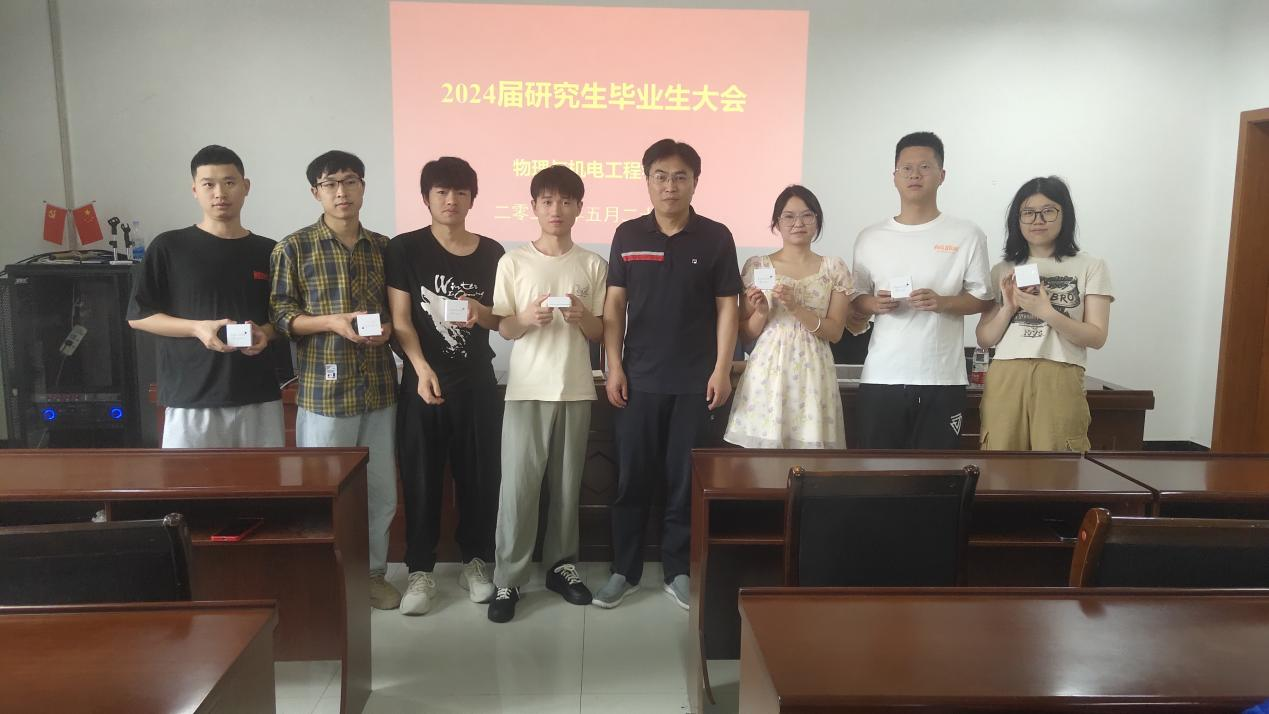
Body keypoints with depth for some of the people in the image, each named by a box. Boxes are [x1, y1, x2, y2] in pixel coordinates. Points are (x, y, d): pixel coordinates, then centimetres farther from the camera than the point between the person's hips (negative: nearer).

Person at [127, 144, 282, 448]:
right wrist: (197, 328, -13)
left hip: (260, 399, 2)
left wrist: (265, 332, -8)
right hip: (191, 400, -2)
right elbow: (138, 316, 2)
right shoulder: (169, 247, 1)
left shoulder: (269, 252, 8)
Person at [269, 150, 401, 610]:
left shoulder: (383, 247, 9)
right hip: (323, 390, -3)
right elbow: (279, 315, -4)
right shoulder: (293, 248, -2)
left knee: (381, 491, 11)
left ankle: (373, 572, 28)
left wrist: (388, 327, -4)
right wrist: (331, 321, -18)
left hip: (379, 387, 4)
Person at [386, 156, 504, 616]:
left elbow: (503, 322, 10)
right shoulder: (405, 249, 0)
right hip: (422, 381, -2)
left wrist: (480, 312, -13)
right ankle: (420, 570, 15)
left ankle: (475, 562, 21)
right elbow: (400, 320, -5)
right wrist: (422, 369, -20)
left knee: (479, 476, 6)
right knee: (420, 478, 3)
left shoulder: (491, 252, 7)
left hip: (477, 383, 2)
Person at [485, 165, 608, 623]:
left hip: (576, 388, 2)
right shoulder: (513, 262, 1)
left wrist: (582, 317, -15)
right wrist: (528, 318, -18)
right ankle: (508, 578, 6)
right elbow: (503, 329, 2)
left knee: (567, 482, 9)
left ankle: (561, 564, 23)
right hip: (527, 388, -1)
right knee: (518, 484, -3)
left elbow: (600, 333, 6)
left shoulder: (593, 265, 4)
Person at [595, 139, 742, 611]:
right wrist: (614, 366, -2)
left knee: (686, 479, 6)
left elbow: (727, 307, 1)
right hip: (639, 378, 1)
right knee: (632, 478, 7)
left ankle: (678, 571, 21)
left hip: (695, 380, -1)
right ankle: (625, 570, 20)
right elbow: (614, 305, 5)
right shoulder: (628, 235, 4)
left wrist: (721, 369, -6)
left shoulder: (715, 237, 1)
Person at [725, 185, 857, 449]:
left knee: (810, 445, -1)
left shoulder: (834, 268, 5)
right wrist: (762, 312, -13)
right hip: (767, 372, 0)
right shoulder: (757, 266, 4)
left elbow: (835, 332, -1)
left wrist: (796, 308, -13)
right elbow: (745, 335, 6)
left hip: (812, 374, 0)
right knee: (761, 445, -1)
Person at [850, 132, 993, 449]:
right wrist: (874, 304, -9)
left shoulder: (967, 235, 3)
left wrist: (943, 302, -14)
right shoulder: (870, 238, 9)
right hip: (881, 376, 2)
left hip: (942, 378, -1)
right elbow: (855, 300, 13)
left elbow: (983, 299, 4)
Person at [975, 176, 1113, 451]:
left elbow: (1097, 337, -1)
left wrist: (1047, 313, -15)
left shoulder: (1090, 267, 6)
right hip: (1005, 380, 2)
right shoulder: (1002, 271, 13)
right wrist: (1008, 307, -7)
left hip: (1060, 382, -2)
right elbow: (984, 339, 11)